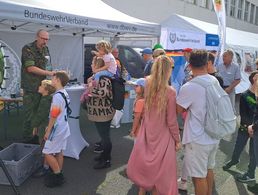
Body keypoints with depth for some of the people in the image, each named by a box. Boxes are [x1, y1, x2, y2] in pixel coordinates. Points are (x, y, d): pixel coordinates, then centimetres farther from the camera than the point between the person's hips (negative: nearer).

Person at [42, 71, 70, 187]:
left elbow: (54, 115, -22)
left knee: (48, 153, -1)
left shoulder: (57, 95, -20)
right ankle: (59, 175, 25)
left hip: (57, 130, -9)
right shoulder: (65, 94, 9)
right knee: (59, 152, 16)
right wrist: (50, 126, 19)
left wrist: (48, 131, -14)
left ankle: (58, 176, 5)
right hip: (63, 129, 9)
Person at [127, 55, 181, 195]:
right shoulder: (170, 92, -22)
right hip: (162, 136, -4)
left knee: (144, 164, 23)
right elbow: (171, 121, -16)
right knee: (161, 170, 13)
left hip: (147, 133, 5)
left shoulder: (147, 84, -10)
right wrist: (177, 140, -3)